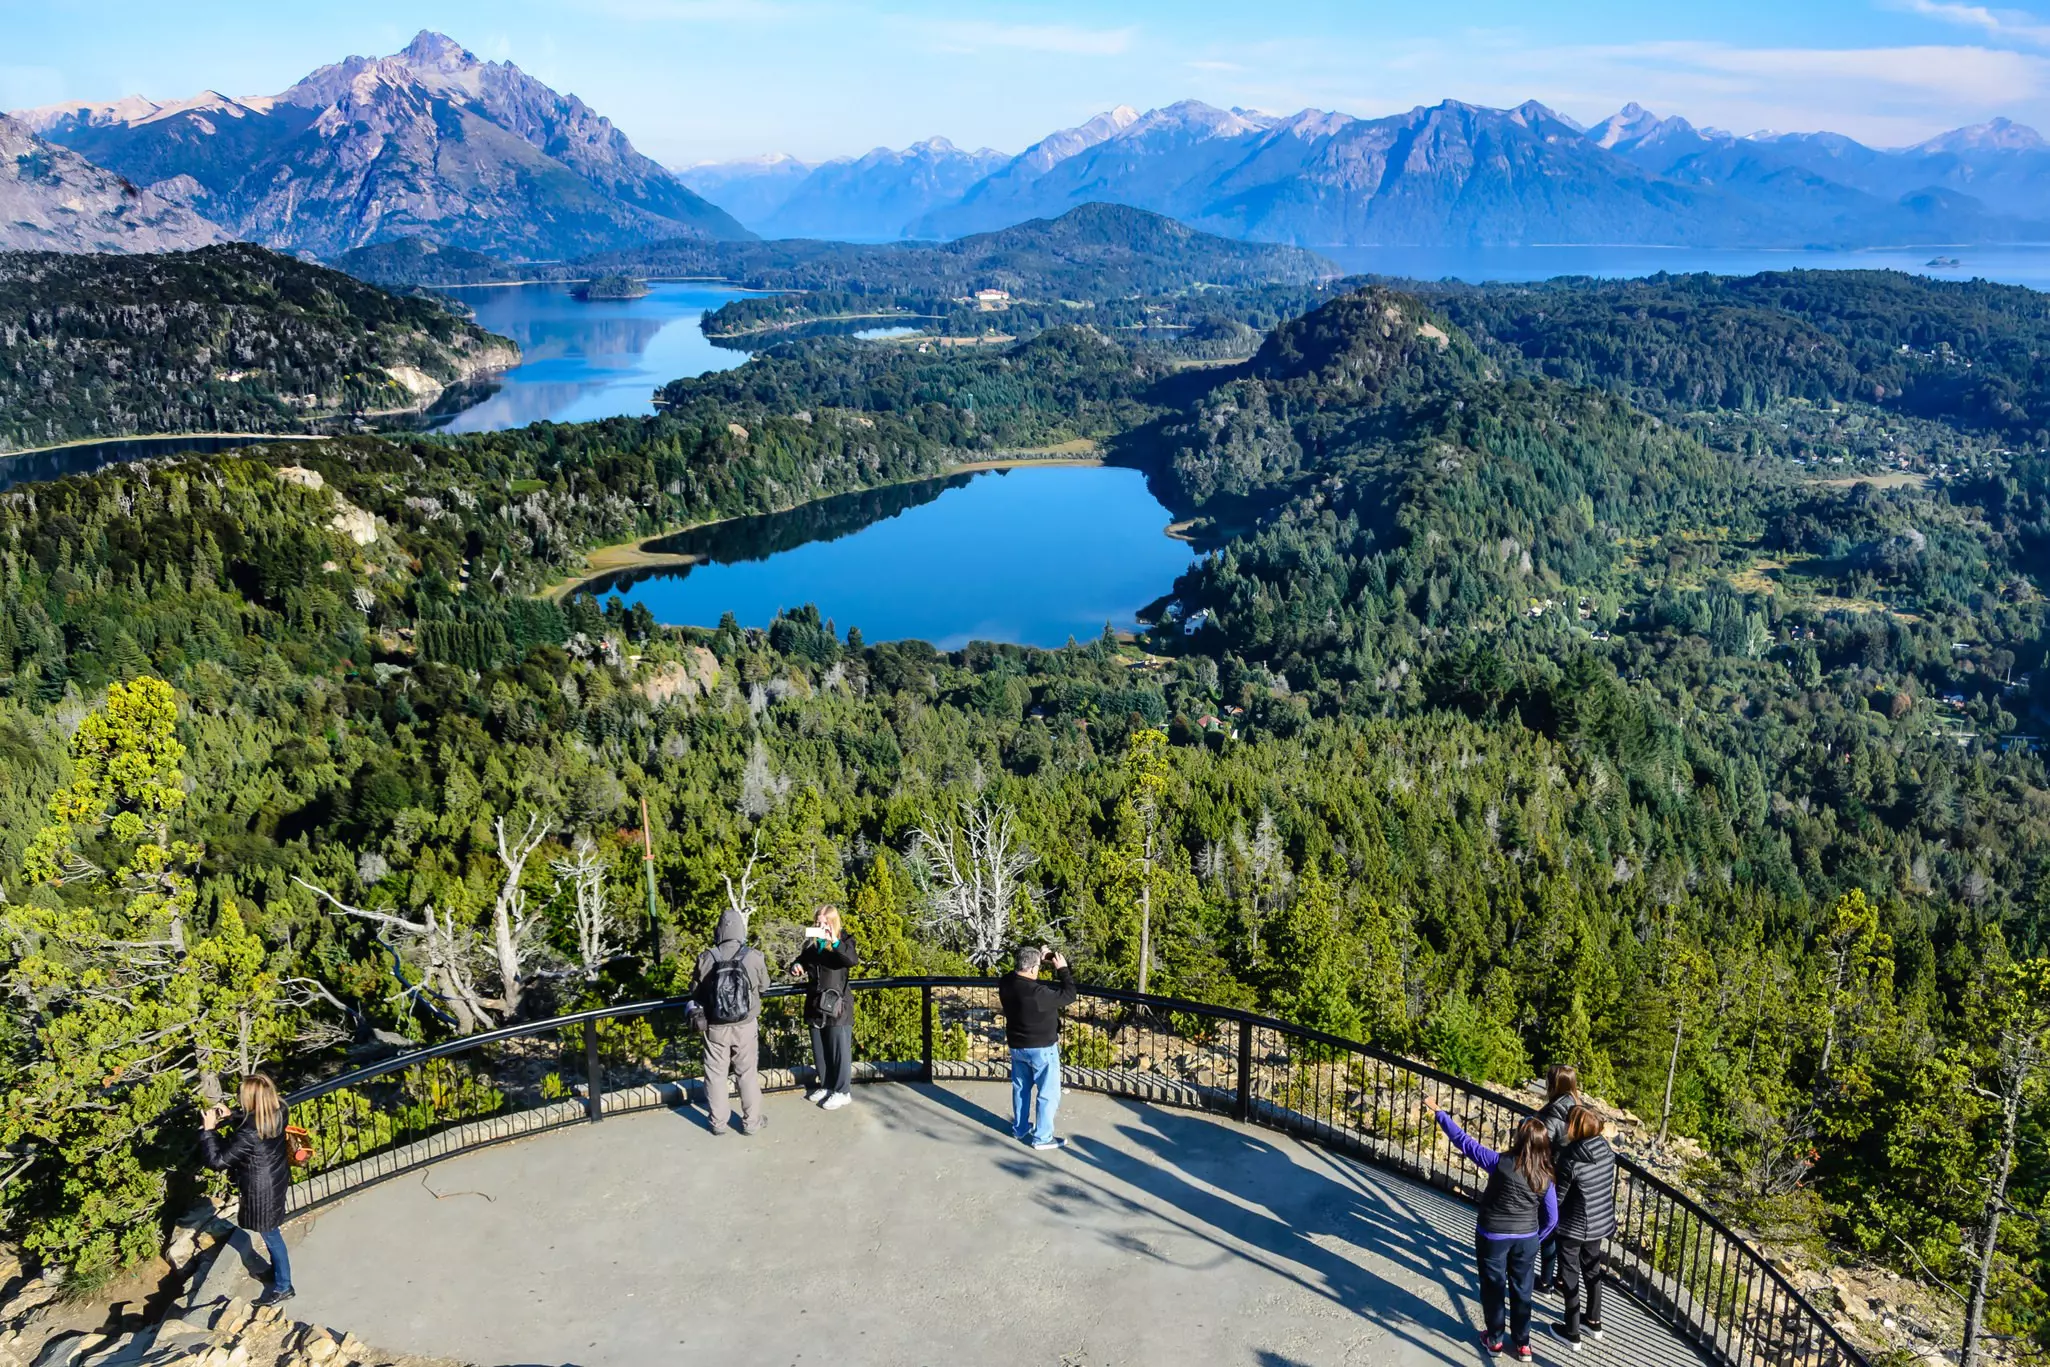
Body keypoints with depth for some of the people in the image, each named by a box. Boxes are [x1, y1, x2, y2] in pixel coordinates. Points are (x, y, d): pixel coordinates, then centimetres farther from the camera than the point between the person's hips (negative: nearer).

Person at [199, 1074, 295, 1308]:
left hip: (261, 1192, -8)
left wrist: (208, 1129, -21)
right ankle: (278, 1269, 50)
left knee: (271, 1236, 12)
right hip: (277, 1181, 8)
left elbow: (217, 1161, -27)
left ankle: (283, 1287, 30)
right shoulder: (277, 1113, -14)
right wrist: (230, 1116, 0)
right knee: (272, 1234, 29)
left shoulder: (249, 1135, -37)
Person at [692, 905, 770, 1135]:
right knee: (747, 1074, 13)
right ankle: (751, 1122, 23)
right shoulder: (754, 957, -14)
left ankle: (718, 1122, 26)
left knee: (716, 1074, 15)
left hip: (715, 1027, 0)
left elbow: (695, 991, 1)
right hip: (745, 1026, 0)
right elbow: (764, 987, 4)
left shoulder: (707, 959, -13)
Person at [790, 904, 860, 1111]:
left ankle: (842, 1091, 12)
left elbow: (853, 960, -28)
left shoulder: (844, 940, -8)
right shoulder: (811, 943, 7)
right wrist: (796, 968, -2)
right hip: (815, 1005, 6)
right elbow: (802, 961, 22)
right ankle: (826, 1086, 29)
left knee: (840, 1049, 1)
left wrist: (835, 942, -41)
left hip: (837, 1005, -6)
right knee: (819, 1050, 15)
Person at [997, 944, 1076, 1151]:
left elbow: (1021, 974, 14)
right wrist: (1062, 969, -17)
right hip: (1041, 1048, -7)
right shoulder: (1037, 992, -32)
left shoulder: (1006, 983, -9)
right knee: (1048, 1093, 8)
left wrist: (1038, 956, 4)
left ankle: (1020, 1128, 36)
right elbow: (1069, 996, -23)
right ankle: (1042, 1137, 14)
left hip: (1016, 1046, 7)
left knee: (1020, 1088, 23)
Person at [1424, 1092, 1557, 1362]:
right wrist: (1535, 1239, 14)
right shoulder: (1545, 1177, -10)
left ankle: (1494, 1339, 32)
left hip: (1493, 1236, -3)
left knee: (1493, 1288, 16)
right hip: (1526, 1239, 3)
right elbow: (1552, 1219, -3)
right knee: (1521, 1290, 19)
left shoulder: (1501, 1163, -24)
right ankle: (1522, 1344, 30)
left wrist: (1439, 1112, -13)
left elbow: (1464, 1141, -20)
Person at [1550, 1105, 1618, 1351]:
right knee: (1592, 1271, 25)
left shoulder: (1571, 1159, -28)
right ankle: (1594, 1322, 41)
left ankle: (1572, 1334, 22)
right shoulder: (1606, 1150, -9)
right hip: (1600, 1223, 7)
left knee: (1570, 1278, 10)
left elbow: (1558, 1197, -16)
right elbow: (1609, 1186, 6)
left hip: (1574, 1227, -6)